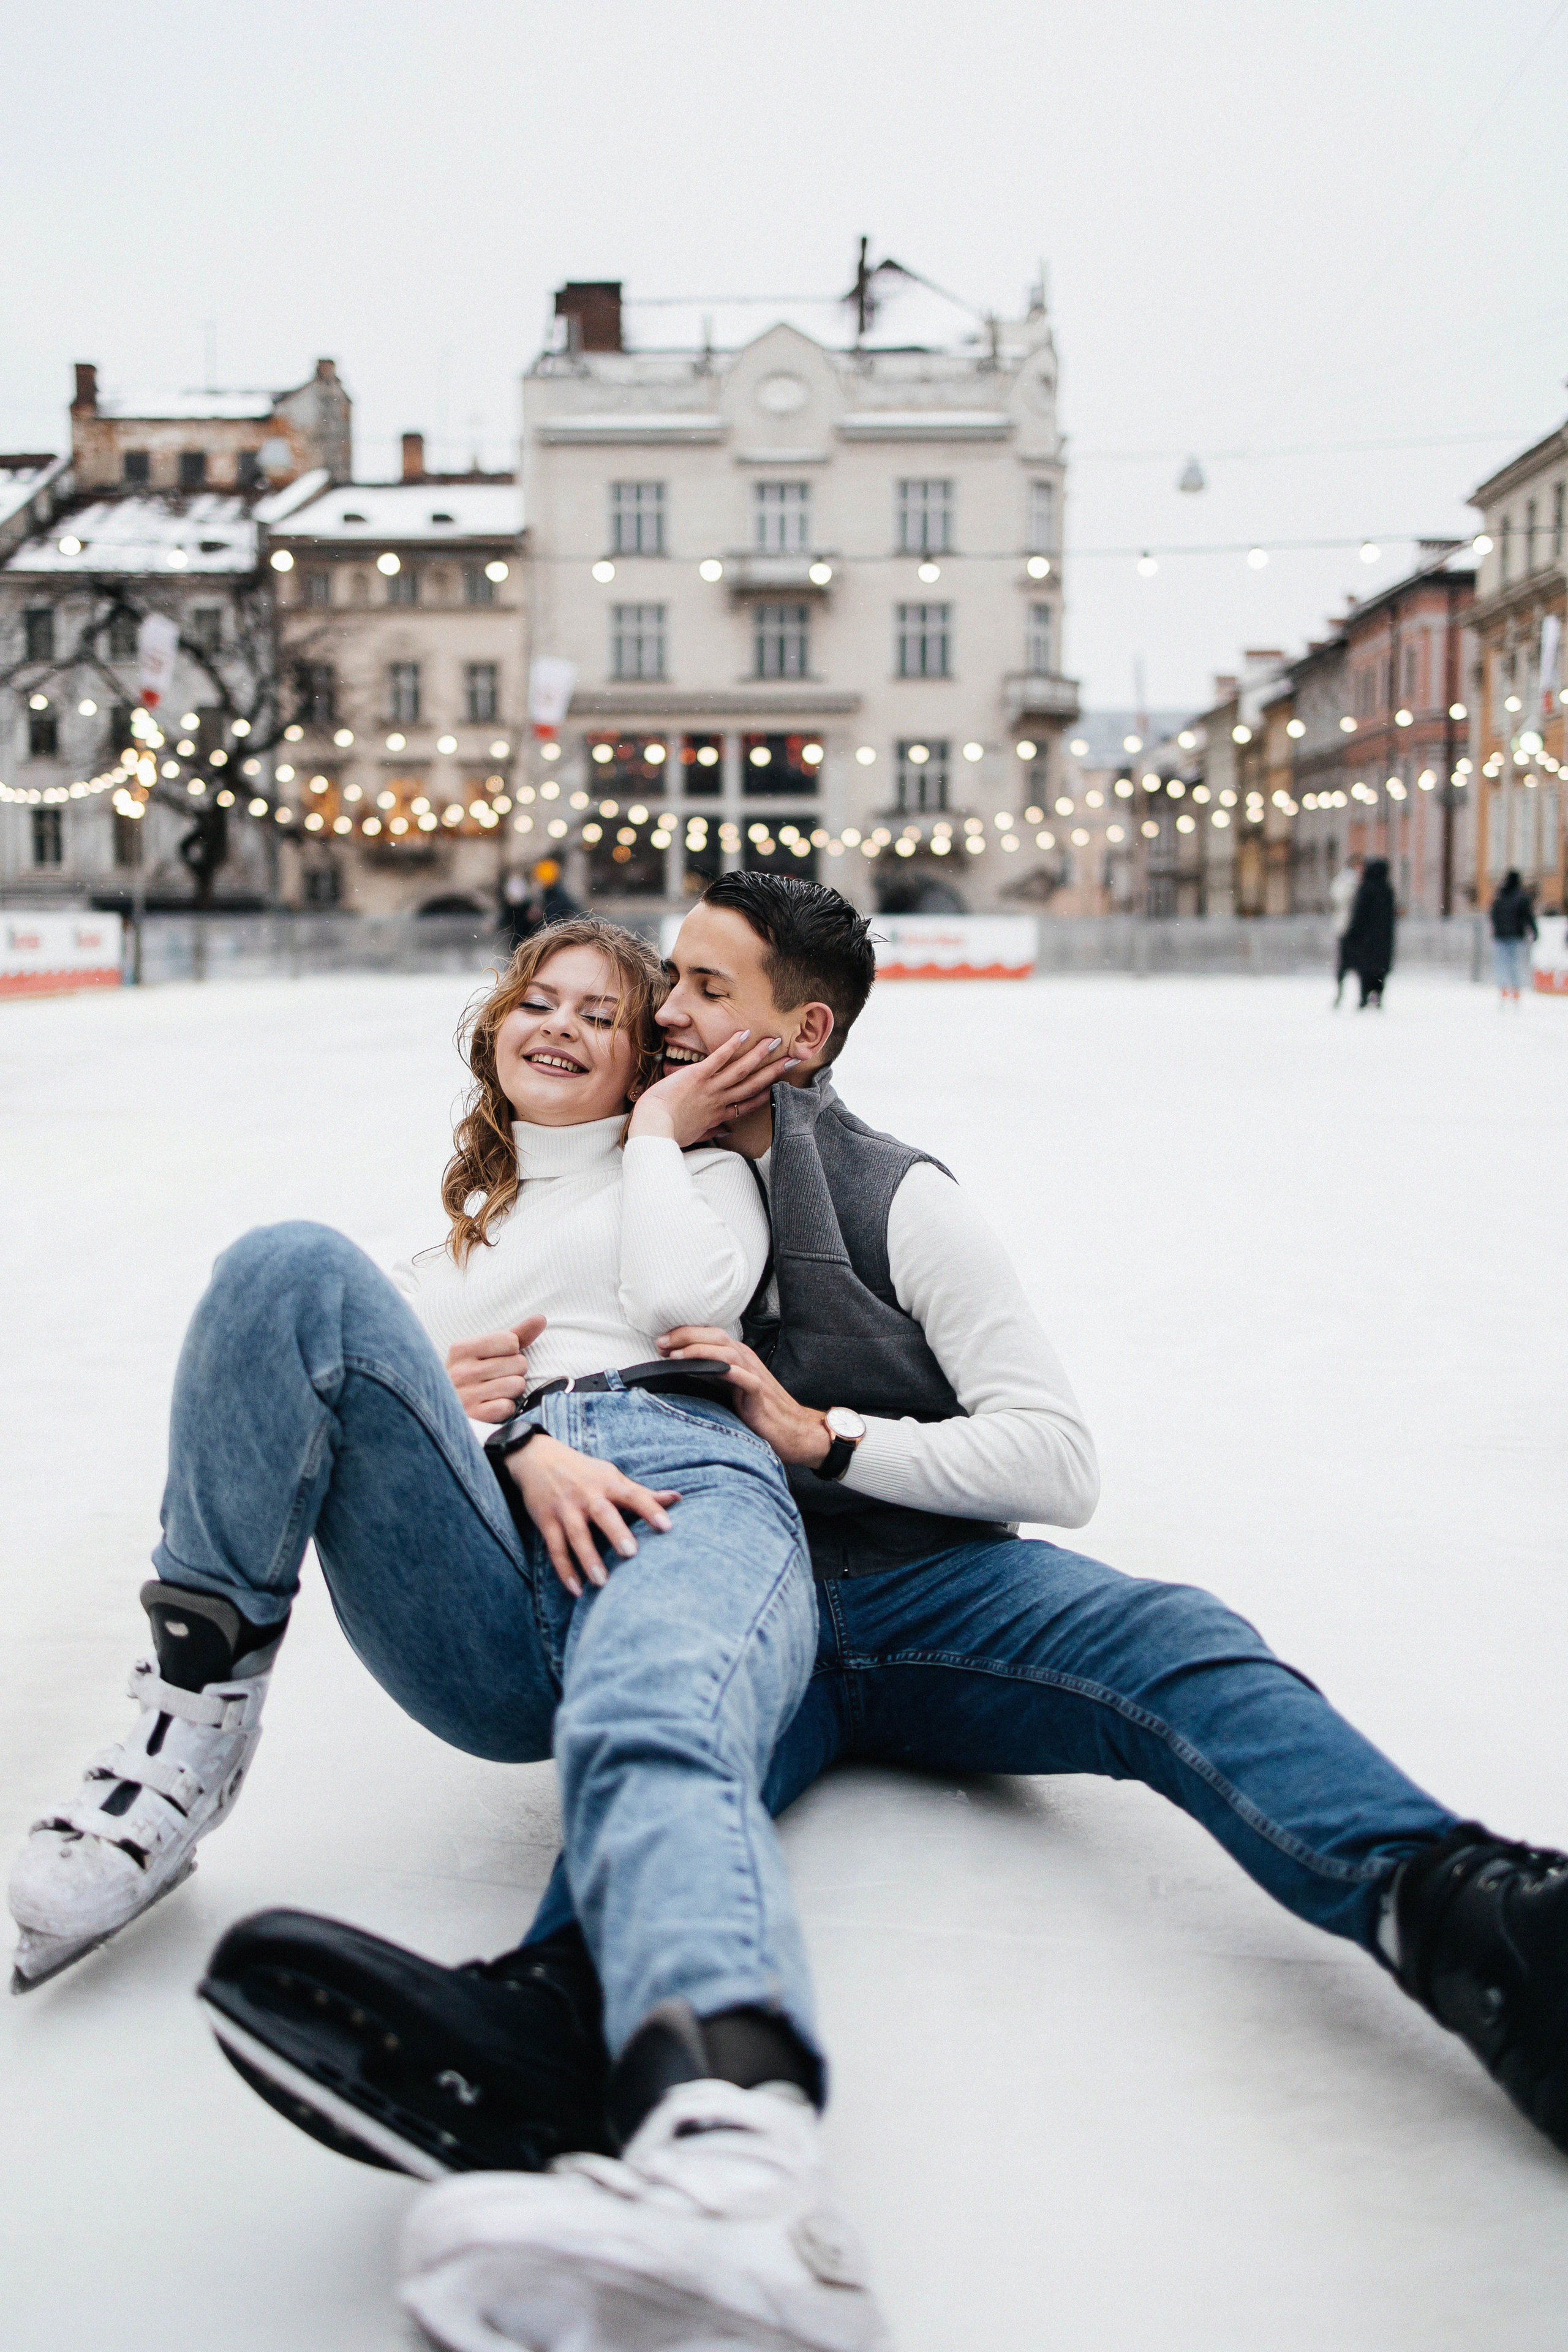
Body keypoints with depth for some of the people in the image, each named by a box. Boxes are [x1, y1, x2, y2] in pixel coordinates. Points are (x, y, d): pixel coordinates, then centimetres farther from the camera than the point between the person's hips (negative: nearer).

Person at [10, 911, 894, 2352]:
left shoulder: (701, 1169, 31)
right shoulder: (467, 1233, 39)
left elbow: (680, 1294, 6)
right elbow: (409, 1373, 17)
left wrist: (657, 1132, 19)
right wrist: (526, 1444, -3)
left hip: (686, 1487, -3)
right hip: (487, 1617, 4)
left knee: (650, 1732, -42)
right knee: (294, 1275, -19)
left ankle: (738, 2148, -75)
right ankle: (194, 1725, -21)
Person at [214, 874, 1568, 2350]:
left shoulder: (899, 1201, 6)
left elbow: (1058, 1464, 0)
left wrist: (823, 1433, -11)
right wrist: (502, 1415, 3)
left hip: (927, 1580, -1)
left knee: (1171, 1646, -32)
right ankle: (553, 2020, -67)